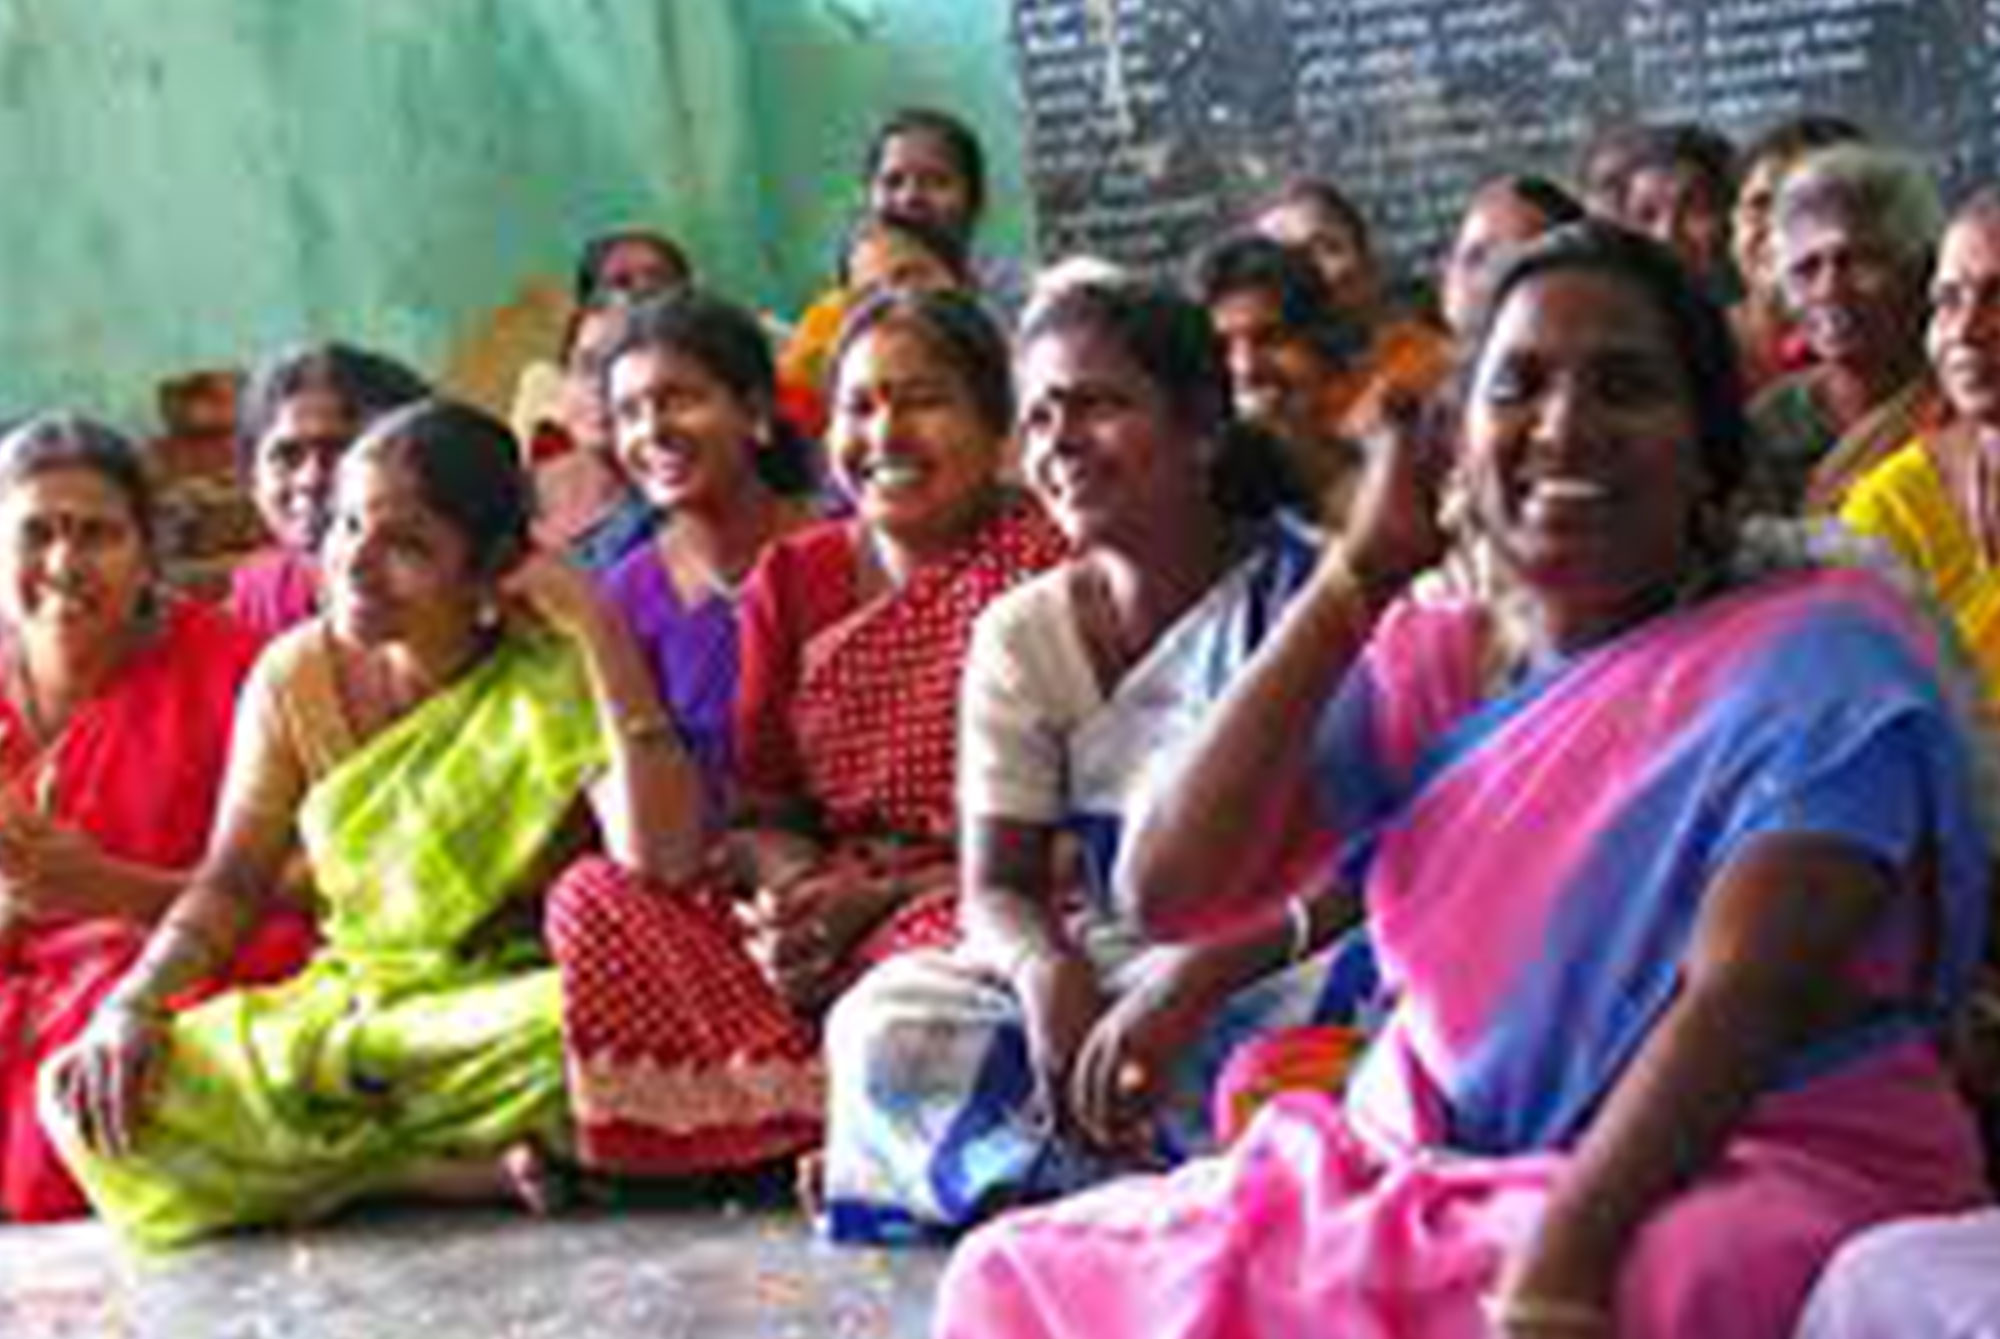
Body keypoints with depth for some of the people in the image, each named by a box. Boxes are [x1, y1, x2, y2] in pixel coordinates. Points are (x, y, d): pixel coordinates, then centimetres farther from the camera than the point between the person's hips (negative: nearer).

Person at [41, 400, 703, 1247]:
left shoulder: (551, 672, -11)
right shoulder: (297, 674, 1)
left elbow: (661, 861, -24)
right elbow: (231, 882, 5)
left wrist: (599, 632, -24)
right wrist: (132, 1003, -14)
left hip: (506, 1010, -4)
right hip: (337, 1009, 4)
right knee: (93, 1097, -20)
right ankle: (465, 1169, -16)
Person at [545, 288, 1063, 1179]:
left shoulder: (1039, 563, -2)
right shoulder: (793, 578, 15)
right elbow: (758, 798, 13)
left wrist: (882, 895, -17)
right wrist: (787, 877, -11)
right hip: (822, 908, 6)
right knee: (593, 900, -15)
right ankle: (823, 1118, -26)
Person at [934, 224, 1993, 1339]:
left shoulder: (1816, 652, -5)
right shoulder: (1421, 663, 9)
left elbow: (1743, 989, -19)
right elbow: (1168, 891, -3)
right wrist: (1359, 575, -4)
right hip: (1437, 1176, 6)